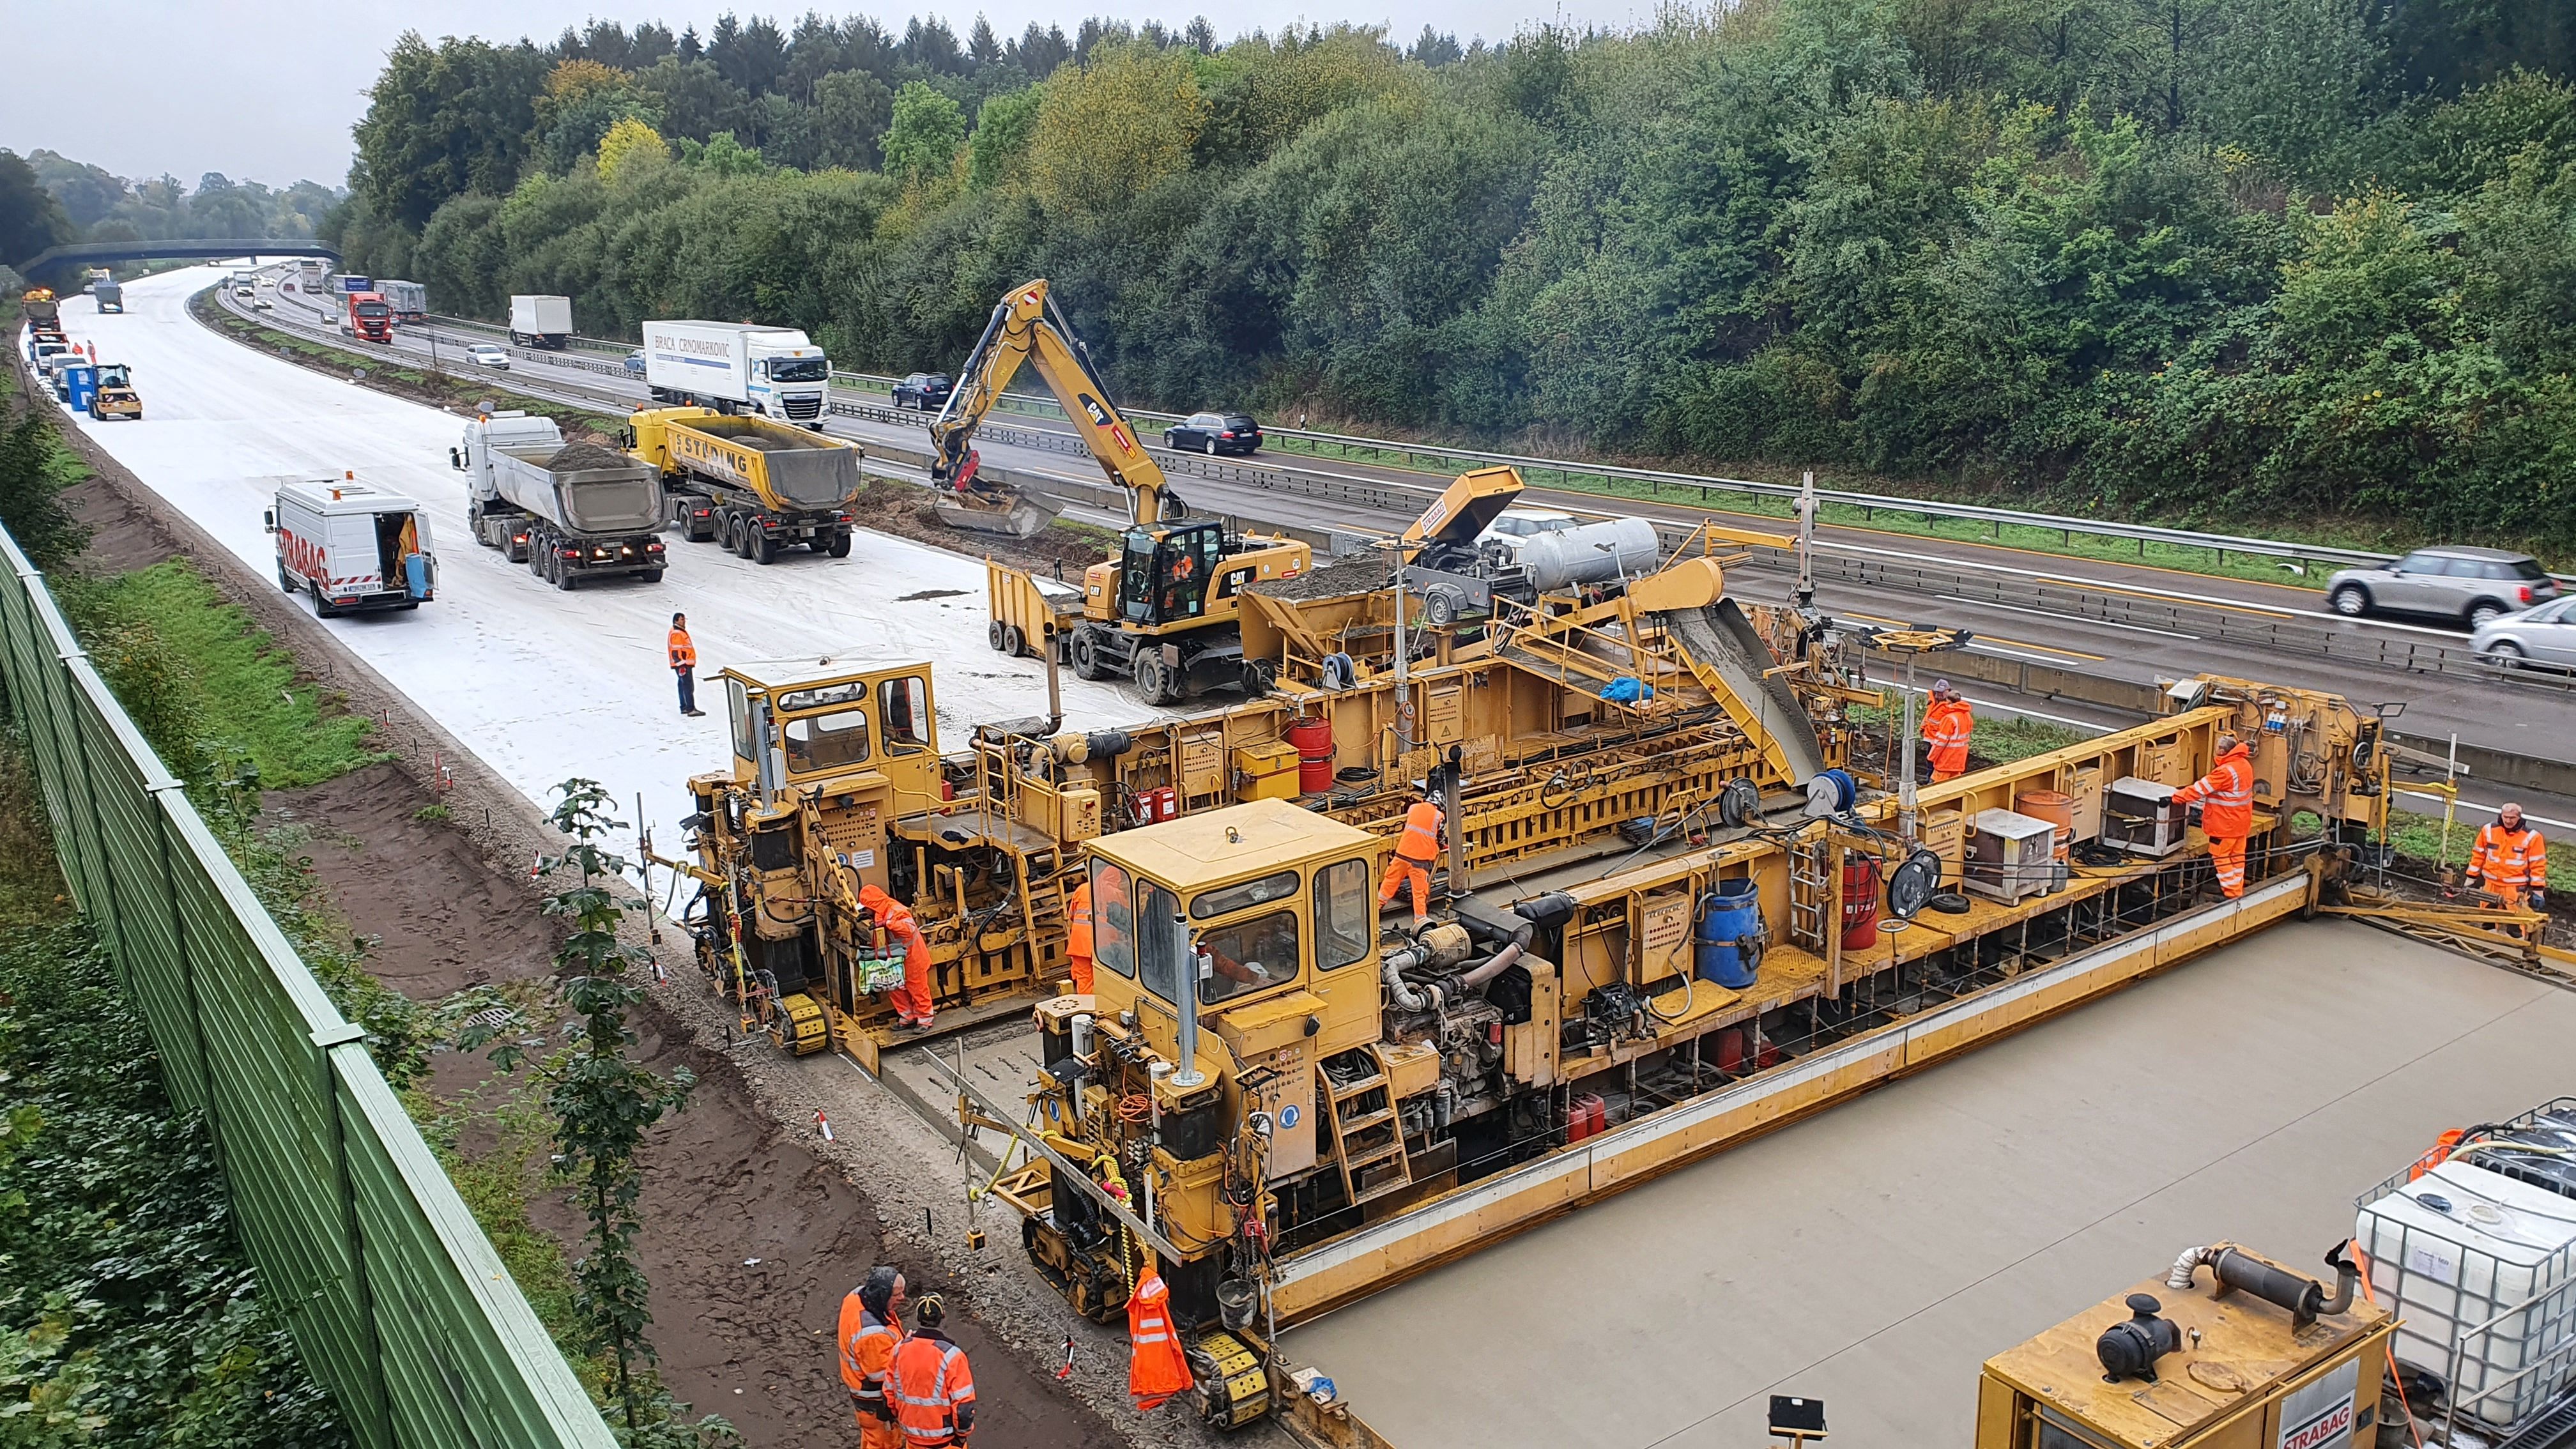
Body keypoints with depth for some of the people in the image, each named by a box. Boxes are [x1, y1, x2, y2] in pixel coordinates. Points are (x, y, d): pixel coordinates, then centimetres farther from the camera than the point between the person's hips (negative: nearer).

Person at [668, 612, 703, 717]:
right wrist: (681, 664, -24)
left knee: (683, 685, 14)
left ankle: (684, 707, 20)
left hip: (686, 663, 11)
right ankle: (691, 709, -19)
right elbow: (676, 651, -20)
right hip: (682, 665, -11)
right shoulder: (676, 634, -14)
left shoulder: (681, 632, 19)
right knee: (688, 686, -14)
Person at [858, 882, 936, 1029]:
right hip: (899, 959, 9)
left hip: (912, 958, -9)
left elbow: (910, 928, -40)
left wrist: (888, 923, -41)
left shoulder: (896, 911, -25)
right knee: (895, 990, 13)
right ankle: (908, 1017, 25)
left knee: (918, 990, 3)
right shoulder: (884, 912, 4)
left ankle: (924, 1020, 14)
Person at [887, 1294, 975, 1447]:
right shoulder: (951, 1355, -26)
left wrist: (898, 1417, 18)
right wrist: (963, 1431, -5)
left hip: (912, 1430, 5)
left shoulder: (900, 1349, -11)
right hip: (944, 1433, -4)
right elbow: (963, 1402, -21)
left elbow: (890, 1391, 2)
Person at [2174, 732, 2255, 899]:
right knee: (2237, 857, 16)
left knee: (2220, 857, 2)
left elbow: (2202, 788, -24)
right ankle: (2237, 891, 25)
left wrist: (2177, 797, -19)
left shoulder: (2225, 771, -26)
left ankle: (2231, 894, 4)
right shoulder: (2244, 764, 4)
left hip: (2225, 824, -9)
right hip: (2241, 821, 9)